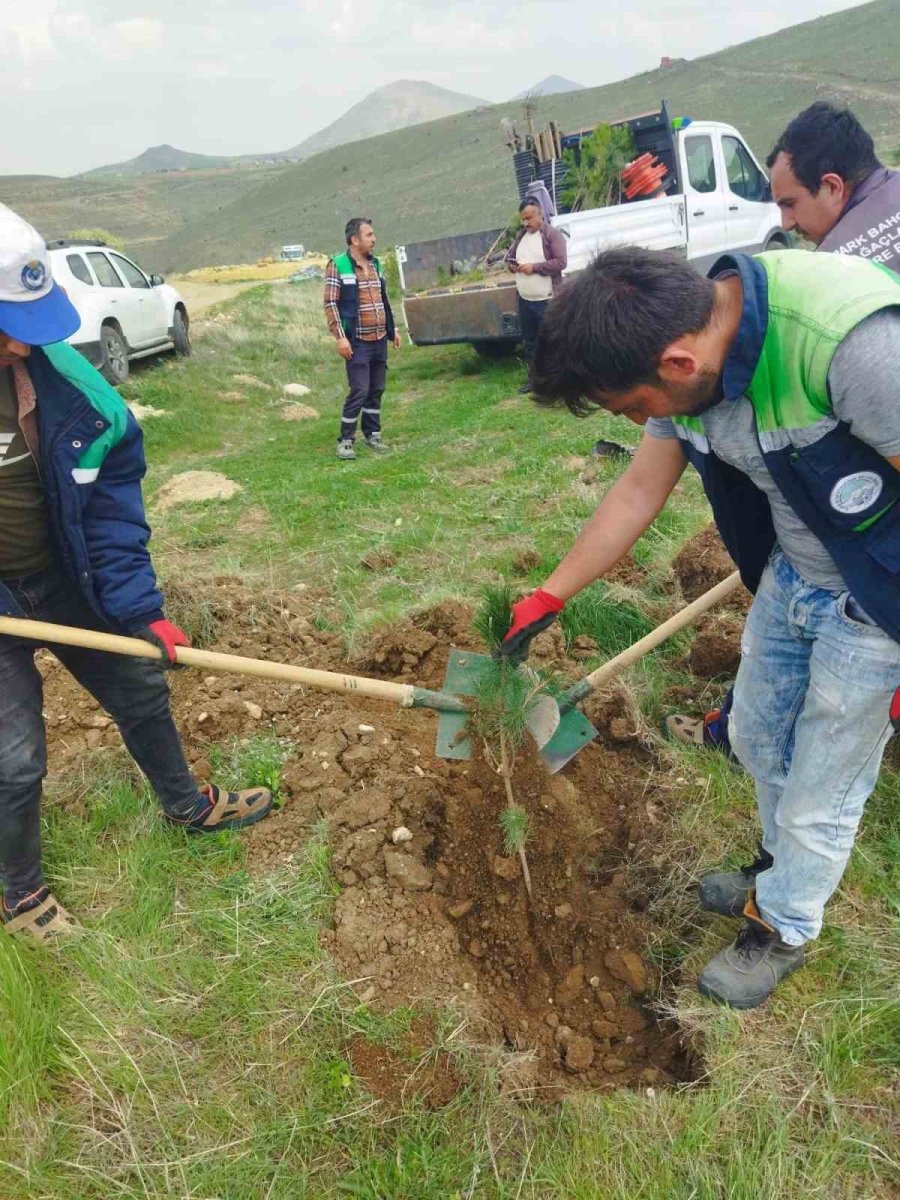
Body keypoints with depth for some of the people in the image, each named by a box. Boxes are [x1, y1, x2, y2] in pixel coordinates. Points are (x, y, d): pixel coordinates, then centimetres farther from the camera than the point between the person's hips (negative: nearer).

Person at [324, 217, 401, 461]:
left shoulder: (375, 264, 13)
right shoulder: (338, 266, -8)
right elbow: (331, 304, -11)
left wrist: (392, 330, 18)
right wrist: (340, 337, -17)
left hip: (379, 340, 7)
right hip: (357, 342, -6)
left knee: (377, 390, 10)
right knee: (359, 390, -8)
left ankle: (372, 434, 23)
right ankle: (345, 439, 2)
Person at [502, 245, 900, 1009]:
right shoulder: (689, 356, -9)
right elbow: (638, 494, 2)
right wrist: (549, 598, 7)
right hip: (791, 574, 7)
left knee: (820, 790, 10)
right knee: (757, 738, 23)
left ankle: (783, 929, 38)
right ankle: (786, 871, 52)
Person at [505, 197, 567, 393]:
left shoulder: (553, 235, -9)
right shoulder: (521, 235, 12)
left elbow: (560, 262, -17)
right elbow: (509, 255, 23)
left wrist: (534, 267, -20)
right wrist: (511, 265, -2)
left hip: (546, 300, -7)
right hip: (524, 299, 7)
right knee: (528, 341, 15)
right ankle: (533, 377, 26)